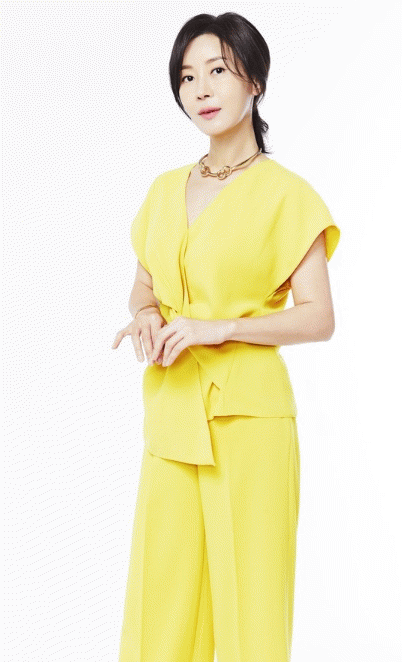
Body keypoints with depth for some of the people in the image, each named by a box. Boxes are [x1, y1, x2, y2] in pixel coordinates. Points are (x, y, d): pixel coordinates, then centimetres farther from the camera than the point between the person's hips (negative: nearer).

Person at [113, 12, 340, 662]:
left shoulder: (285, 193, -4)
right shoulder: (165, 191, 13)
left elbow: (319, 318, -7)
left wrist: (221, 327, -18)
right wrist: (146, 316, -2)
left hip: (248, 416, -5)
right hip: (172, 414, 5)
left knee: (247, 597, 0)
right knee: (164, 595, 8)